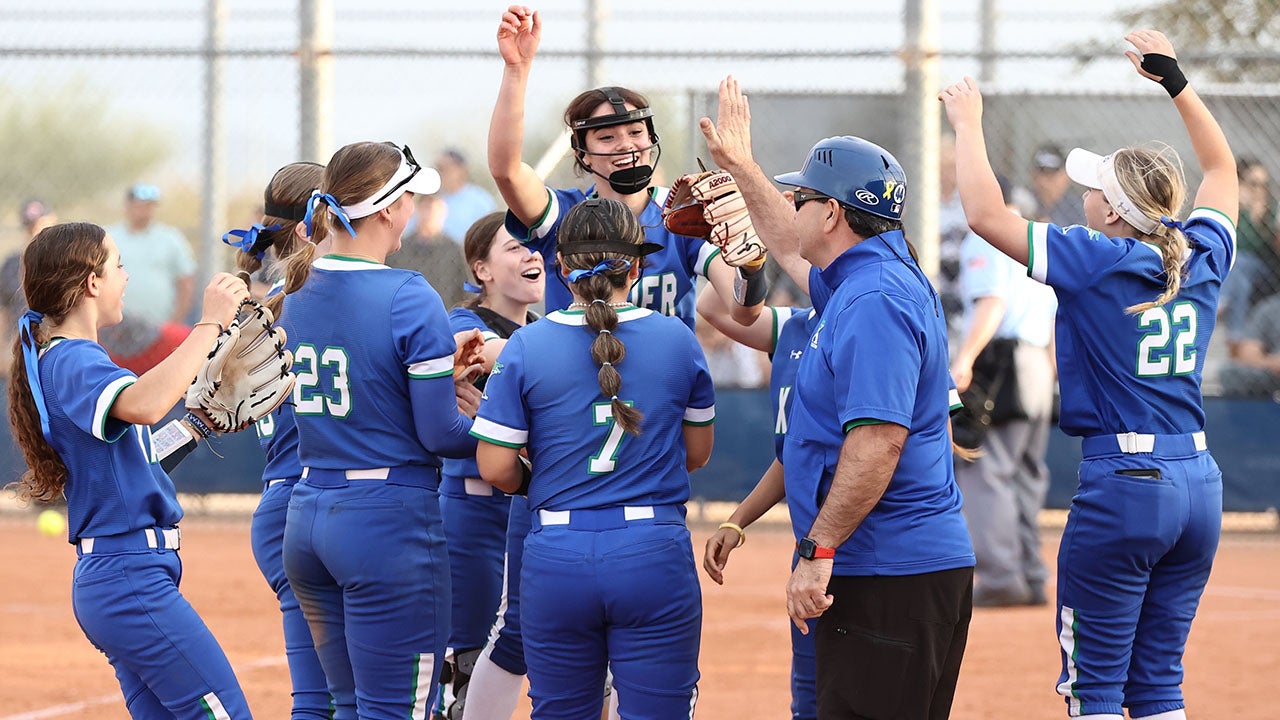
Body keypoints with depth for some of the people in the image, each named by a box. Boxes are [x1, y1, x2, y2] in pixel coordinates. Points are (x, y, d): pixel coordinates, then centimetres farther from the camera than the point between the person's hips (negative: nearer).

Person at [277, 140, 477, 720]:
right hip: (390, 521, -7)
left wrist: (444, 369, 17)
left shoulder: (297, 295, 7)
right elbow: (439, 433, -13)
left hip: (305, 520, 7)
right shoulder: (410, 300, -14)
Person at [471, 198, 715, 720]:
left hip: (558, 557, 0)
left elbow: (496, 469, -4)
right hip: (655, 557, 0)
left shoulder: (526, 347, -3)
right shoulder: (677, 341, 1)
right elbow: (697, 453, 12)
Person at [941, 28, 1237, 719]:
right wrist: (1175, 81, 29)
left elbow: (985, 213, -11)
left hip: (1123, 482, -6)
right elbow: (1221, 168, 24)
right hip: (1200, 482, 6)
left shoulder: (1093, 260, -11)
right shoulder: (1201, 256, 6)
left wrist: (968, 123, 2)